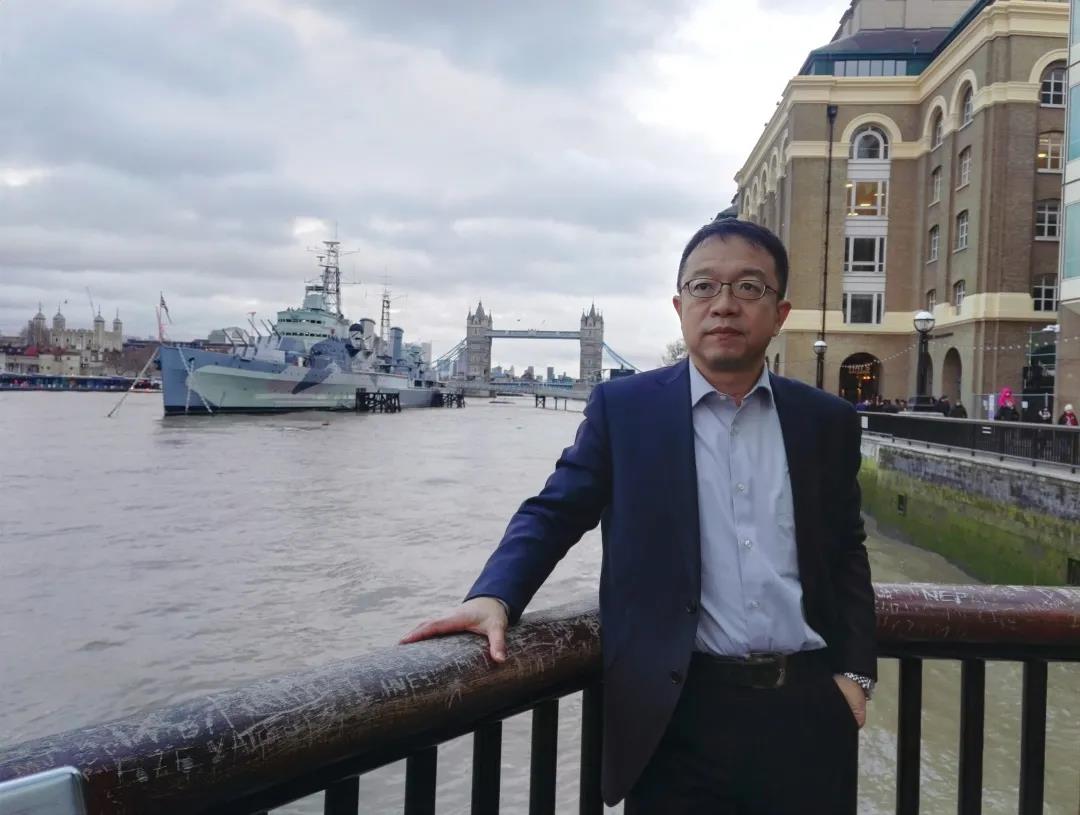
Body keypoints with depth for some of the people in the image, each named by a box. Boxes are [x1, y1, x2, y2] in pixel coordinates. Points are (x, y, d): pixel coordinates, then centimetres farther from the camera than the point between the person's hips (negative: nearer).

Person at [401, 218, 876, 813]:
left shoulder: (827, 421, 6)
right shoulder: (623, 407, -1)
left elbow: (846, 555, 12)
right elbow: (553, 513, -2)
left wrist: (854, 672, 5)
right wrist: (494, 596, -18)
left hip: (809, 709, 3)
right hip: (682, 713, -2)